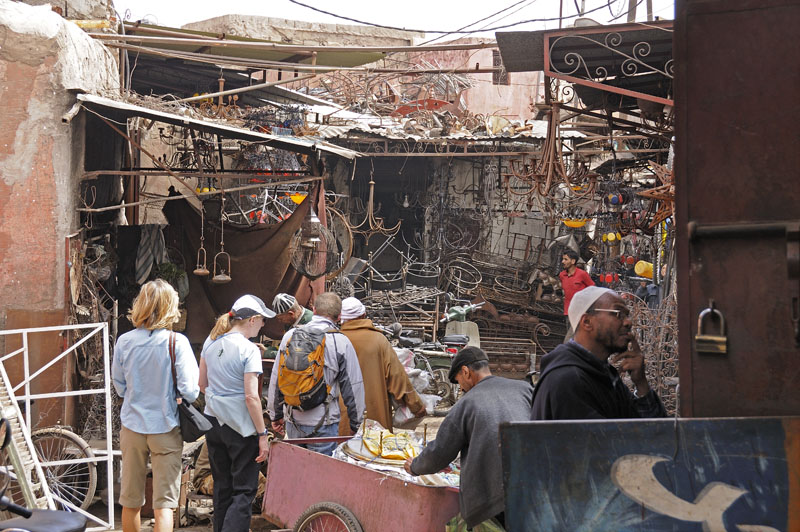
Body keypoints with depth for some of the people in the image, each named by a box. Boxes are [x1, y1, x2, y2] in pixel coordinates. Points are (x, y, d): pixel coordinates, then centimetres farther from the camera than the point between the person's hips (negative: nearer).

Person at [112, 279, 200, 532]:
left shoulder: (124, 341, -4)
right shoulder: (176, 342, -14)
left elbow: (119, 386, 6)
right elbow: (189, 390, -16)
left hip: (132, 425, 3)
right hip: (165, 426, -3)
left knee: (130, 502, 16)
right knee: (164, 503, 2)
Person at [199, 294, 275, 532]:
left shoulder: (211, 341, 4)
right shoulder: (248, 350, -16)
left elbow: (202, 383, 12)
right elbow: (251, 397, -19)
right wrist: (262, 434, -13)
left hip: (213, 422, 7)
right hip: (240, 426, -7)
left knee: (222, 486, 18)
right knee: (244, 490, 1)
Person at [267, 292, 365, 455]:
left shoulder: (290, 335, 4)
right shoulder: (341, 342, -7)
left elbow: (276, 379, 10)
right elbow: (352, 387, -4)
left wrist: (275, 415, 21)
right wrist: (356, 423, 7)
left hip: (292, 420, 4)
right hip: (322, 424, -4)